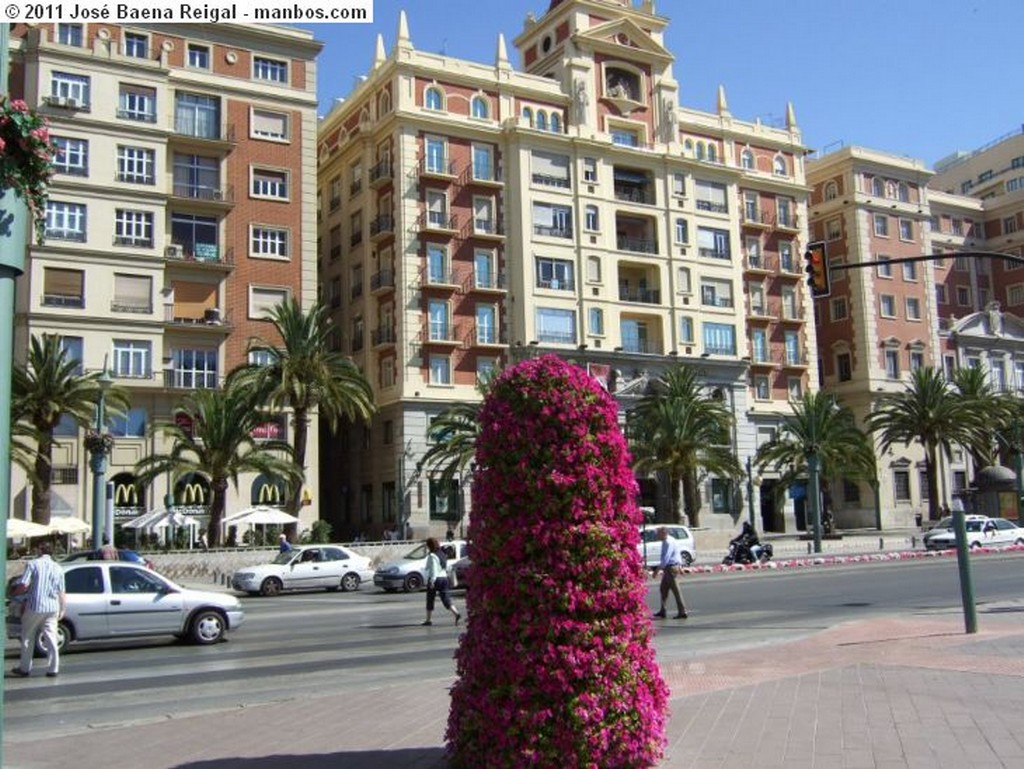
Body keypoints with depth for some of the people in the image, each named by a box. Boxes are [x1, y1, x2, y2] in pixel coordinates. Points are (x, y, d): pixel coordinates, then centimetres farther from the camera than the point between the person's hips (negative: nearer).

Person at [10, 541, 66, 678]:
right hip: (52, 607, 3)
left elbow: (23, 585, -13)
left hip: (34, 606, -3)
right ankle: (53, 669, 3)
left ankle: (24, 668, 19)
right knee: (51, 639, 5)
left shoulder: (33, 564, -5)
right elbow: (61, 593, 8)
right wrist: (62, 610, 15)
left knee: (28, 639, 12)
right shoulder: (58, 568, 8)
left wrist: (14, 592, 7)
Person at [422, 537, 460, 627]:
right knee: (446, 599, 2)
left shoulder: (432, 556, -12)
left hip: (435, 579, -7)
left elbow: (433, 569, -19)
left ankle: (428, 620, 14)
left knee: (430, 600, 7)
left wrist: (432, 581, -21)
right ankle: (457, 614, -17)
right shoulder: (442, 554, 14)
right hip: (444, 578, 7)